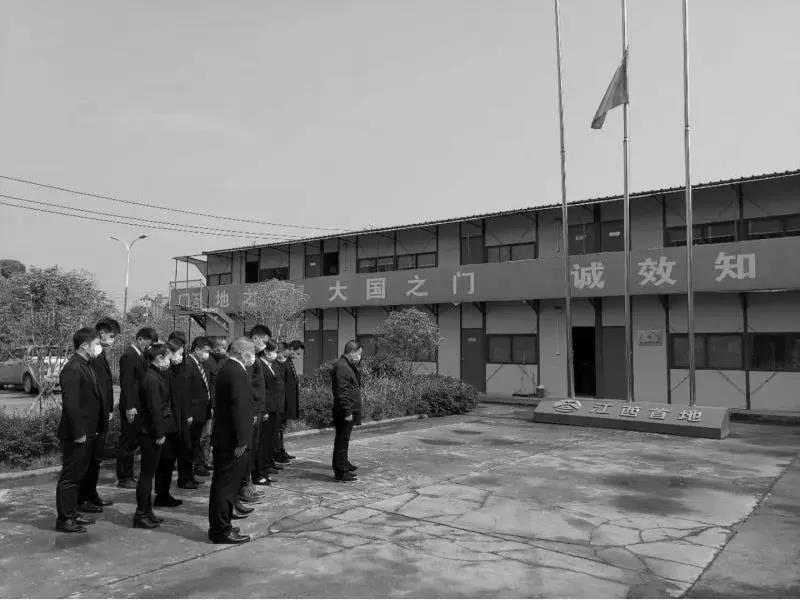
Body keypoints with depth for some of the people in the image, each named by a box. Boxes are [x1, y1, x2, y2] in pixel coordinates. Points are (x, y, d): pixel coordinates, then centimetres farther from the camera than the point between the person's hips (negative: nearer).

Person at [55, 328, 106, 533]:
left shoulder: (86, 366, 13)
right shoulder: (72, 369, -19)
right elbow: (70, 404, -23)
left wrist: (102, 422, 14)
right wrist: (79, 433, -22)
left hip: (87, 433, 10)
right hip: (76, 435, -10)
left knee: (78, 475, 18)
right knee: (69, 476, 0)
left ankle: (72, 513, 30)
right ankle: (64, 520, 10)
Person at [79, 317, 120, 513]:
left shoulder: (102, 355, 13)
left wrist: (109, 410, 15)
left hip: (103, 416, 10)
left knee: (96, 458, 17)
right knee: (89, 458, -1)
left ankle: (91, 495, 27)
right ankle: (80, 499, 9)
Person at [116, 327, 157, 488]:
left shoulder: (140, 356, 14)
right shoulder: (128, 356, -15)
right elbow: (126, 383, -20)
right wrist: (129, 407, -23)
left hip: (138, 406, 9)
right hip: (131, 408, -9)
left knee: (132, 442, 15)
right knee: (127, 443, 0)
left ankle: (128, 476, 24)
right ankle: (123, 478, 10)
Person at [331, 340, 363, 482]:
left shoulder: (348, 366, 16)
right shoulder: (341, 367, -19)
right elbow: (342, 392, -23)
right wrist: (347, 412, -24)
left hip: (349, 411, 11)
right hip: (344, 412, -11)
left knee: (343, 440, 22)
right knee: (342, 441, -4)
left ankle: (343, 464, 37)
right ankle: (341, 472, 2)